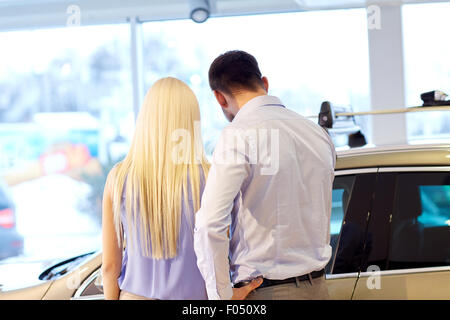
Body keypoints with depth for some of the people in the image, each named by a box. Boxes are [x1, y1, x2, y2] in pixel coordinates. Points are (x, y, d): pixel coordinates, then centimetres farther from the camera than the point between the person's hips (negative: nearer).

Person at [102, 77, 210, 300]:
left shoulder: (119, 178, -5)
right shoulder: (207, 179, -10)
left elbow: (109, 265, -2)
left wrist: (111, 298, 11)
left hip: (136, 294, 2)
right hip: (190, 295, -2)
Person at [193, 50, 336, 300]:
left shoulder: (239, 135, -13)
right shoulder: (318, 133, 10)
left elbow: (210, 223, -22)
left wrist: (221, 294, -13)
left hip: (261, 291, -7)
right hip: (317, 288, 7)